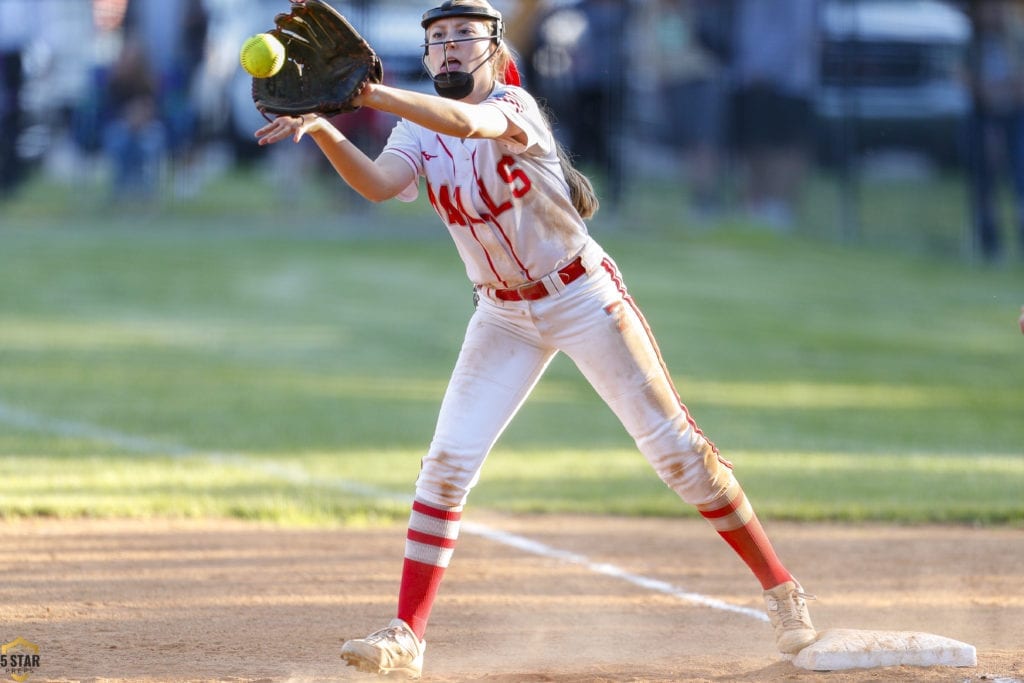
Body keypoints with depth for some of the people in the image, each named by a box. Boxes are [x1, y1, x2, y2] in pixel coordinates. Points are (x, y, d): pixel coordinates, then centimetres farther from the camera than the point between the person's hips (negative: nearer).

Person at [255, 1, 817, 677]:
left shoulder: (514, 107, -17)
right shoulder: (420, 131, -1)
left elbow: (467, 122, -40)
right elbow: (377, 183, -21)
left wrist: (364, 93, -51)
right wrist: (321, 128, -39)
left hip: (584, 296, -5)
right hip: (505, 315, 5)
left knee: (676, 447, -3)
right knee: (447, 465, -8)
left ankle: (780, 589, 8)